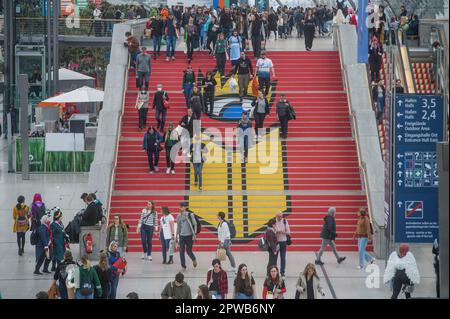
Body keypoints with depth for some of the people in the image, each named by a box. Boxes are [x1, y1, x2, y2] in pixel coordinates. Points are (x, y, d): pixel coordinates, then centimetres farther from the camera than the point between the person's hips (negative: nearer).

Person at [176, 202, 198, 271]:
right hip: (182, 236, 3)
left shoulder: (190, 215, -7)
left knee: (189, 251, 1)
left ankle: (194, 260, 33)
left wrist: (194, 234, -10)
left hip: (189, 236, -3)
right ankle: (183, 267, 4)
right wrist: (177, 236, 15)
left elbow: (195, 224, -4)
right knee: (181, 252, -4)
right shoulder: (179, 216, 5)